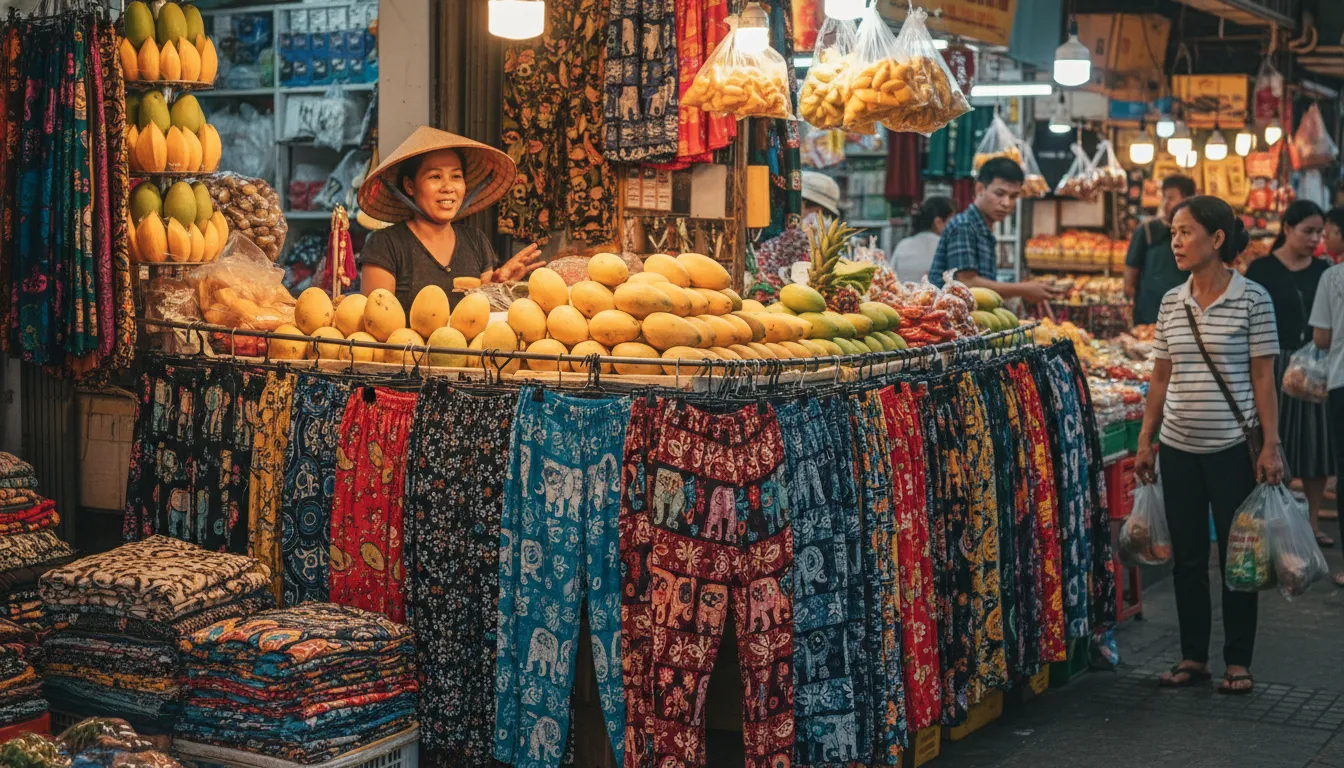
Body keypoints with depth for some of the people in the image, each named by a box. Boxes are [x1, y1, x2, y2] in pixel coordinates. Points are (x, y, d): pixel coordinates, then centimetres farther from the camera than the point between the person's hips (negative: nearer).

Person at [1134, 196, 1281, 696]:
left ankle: (1238, 661, 15)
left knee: (1236, 555, 4)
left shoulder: (1252, 299, -7)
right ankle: (1192, 656, 21)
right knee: (1187, 556, 10)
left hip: (1232, 447, -4)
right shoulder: (1171, 302, 6)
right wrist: (1145, 441, 9)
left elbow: (1263, 377, -6)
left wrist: (1271, 446, -10)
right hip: (1178, 448, 4)